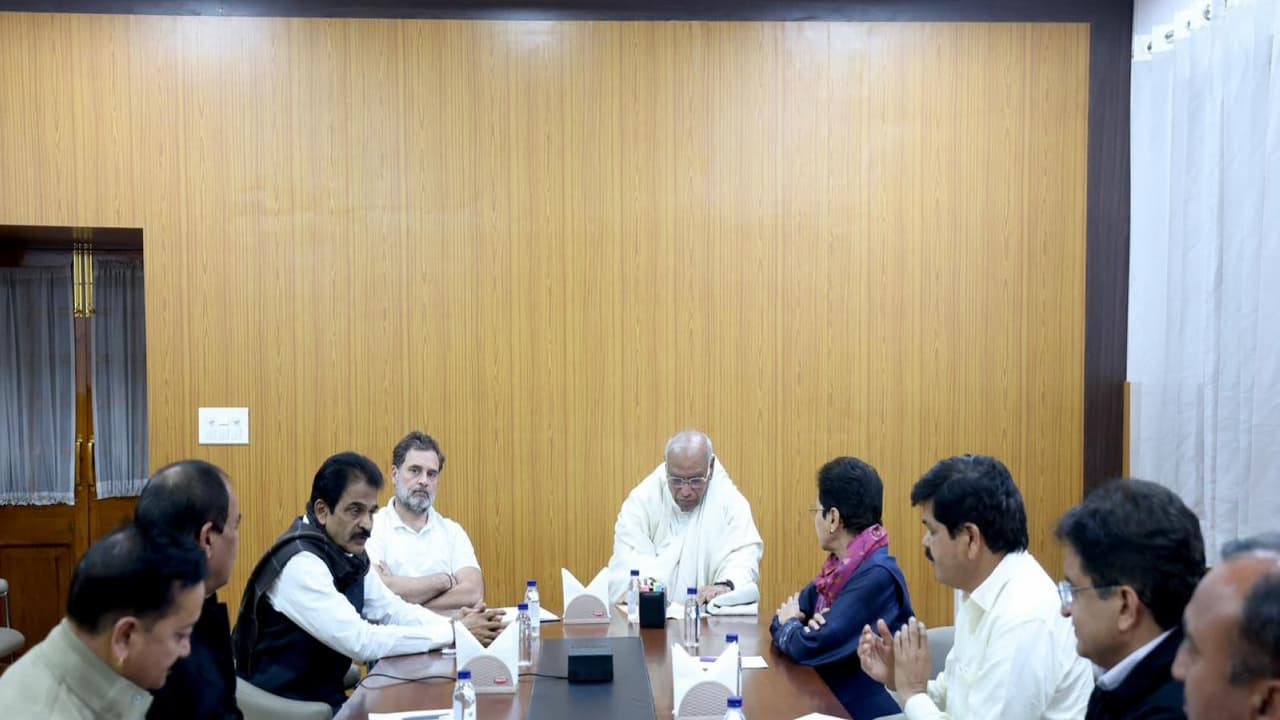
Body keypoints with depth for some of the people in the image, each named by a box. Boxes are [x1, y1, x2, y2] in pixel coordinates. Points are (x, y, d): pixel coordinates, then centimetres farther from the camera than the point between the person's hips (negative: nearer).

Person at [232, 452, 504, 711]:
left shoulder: (348, 553, 2)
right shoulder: (301, 564, -24)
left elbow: (392, 610, 7)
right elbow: (361, 641, -27)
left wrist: (454, 623, -11)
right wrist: (453, 633, -21)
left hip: (324, 698, 7)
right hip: (284, 707, -7)